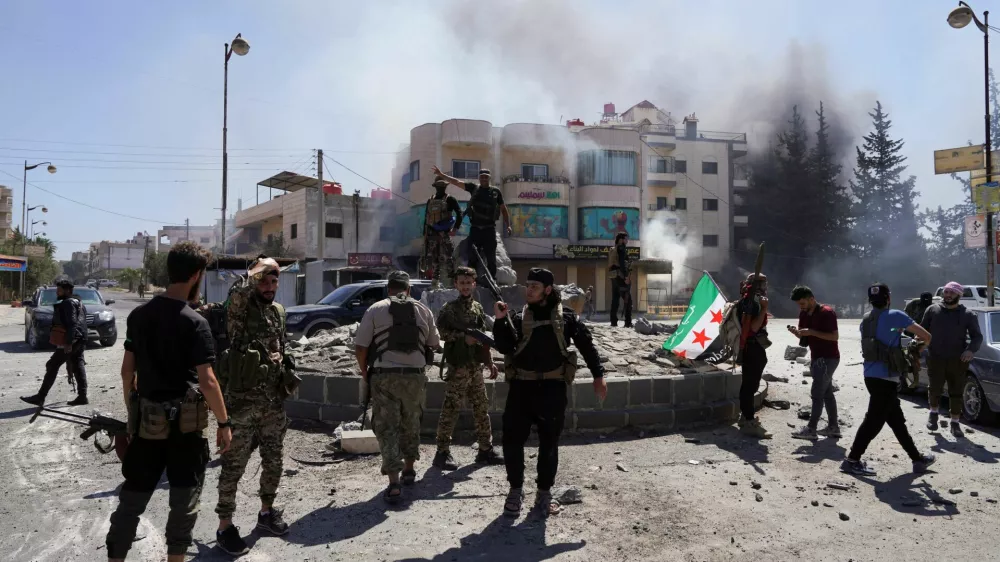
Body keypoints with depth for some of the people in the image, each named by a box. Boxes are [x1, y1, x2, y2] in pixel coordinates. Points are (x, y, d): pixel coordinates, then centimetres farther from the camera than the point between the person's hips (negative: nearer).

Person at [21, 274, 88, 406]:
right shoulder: (77, 302, 20)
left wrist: (68, 343, -24)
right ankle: (82, 396, 5)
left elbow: (72, 324, -22)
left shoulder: (68, 303, -12)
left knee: (52, 366, -3)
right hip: (79, 342, 10)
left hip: (70, 342, -10)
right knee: (78, 367, 7)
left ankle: (40, 397, 2)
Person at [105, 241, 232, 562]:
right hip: (185, 423, -5)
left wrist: (132, 411, 18)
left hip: (146, 420, 5)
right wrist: (224, 422, -8)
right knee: (184, 501, 10)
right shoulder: (194, 322, -15)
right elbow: (207, 382, -17)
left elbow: (127, 371, 8)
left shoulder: (138, 315, 3)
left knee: (132, 498, 15)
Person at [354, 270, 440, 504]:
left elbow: (360, 348, -4)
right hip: (415, 375, 3)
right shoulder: (423, 311, 5)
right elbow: (434, 344, 14)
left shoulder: (375, 310, -2)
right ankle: (409, 469, 36)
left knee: (387, 427, 2)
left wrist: (365, 372, 11)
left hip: (384, 376, -3)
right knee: (411, 424, 20)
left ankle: (394, 484, -5)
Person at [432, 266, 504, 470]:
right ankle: (442, 452, 3)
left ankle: (486, 450, 21)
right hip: (458, 366, -6)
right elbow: (441, 331, -15)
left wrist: (490, 362, 16)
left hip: (476, 367, 7)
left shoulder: (478, 308, 14)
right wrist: (464, 337, -19)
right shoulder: (450, 308, -4)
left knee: (482, 409, 11)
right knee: (451, 409, -4)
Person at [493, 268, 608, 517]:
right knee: (512, 440, 1)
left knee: (549, 443, 8)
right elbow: (505, 347, -6)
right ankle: (516, 489, 20)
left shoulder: (566, 318, 3)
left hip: (552, 388, -1)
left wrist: (598, 376, 0)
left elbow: (586, 345, 6)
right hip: (521, 387, 1)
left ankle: (544, 492, 24)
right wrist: (500, 320, -17)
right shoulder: (519, 318, 6)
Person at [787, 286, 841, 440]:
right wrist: (796, 332, -8)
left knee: (817, 394, -8)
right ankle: (833, 426, 23)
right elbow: (803, 336, 14)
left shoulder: (827, 312, -17)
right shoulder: (804, 313, 7)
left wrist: (812, 332, -26)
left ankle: (811, 429, -5)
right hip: (817, 358, 9)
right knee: (827, 393, 14)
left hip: (828, 358, -9)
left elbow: (835, 336, -20)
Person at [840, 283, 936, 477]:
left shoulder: (865, 320, 11)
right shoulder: (895, 316, -10)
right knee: (874, 421, -4)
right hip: (885, 378, -8)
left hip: (871, 375, 8)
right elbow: (926, 336, -5)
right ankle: (852, 460, -2)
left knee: (897, 420, 16)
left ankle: (917, 458, 27)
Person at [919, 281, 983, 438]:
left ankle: (955, 423, 16)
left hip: (957, 361, 0)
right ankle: (933, 413, 28)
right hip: (935, 359, 0)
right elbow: (922, 329, 12)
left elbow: (977, 336, 4)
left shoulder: (967, 314, 3)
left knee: (956, 392, 5)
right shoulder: (932, 310, 5)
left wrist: (971, 350, -15)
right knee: (935, 389, 1)